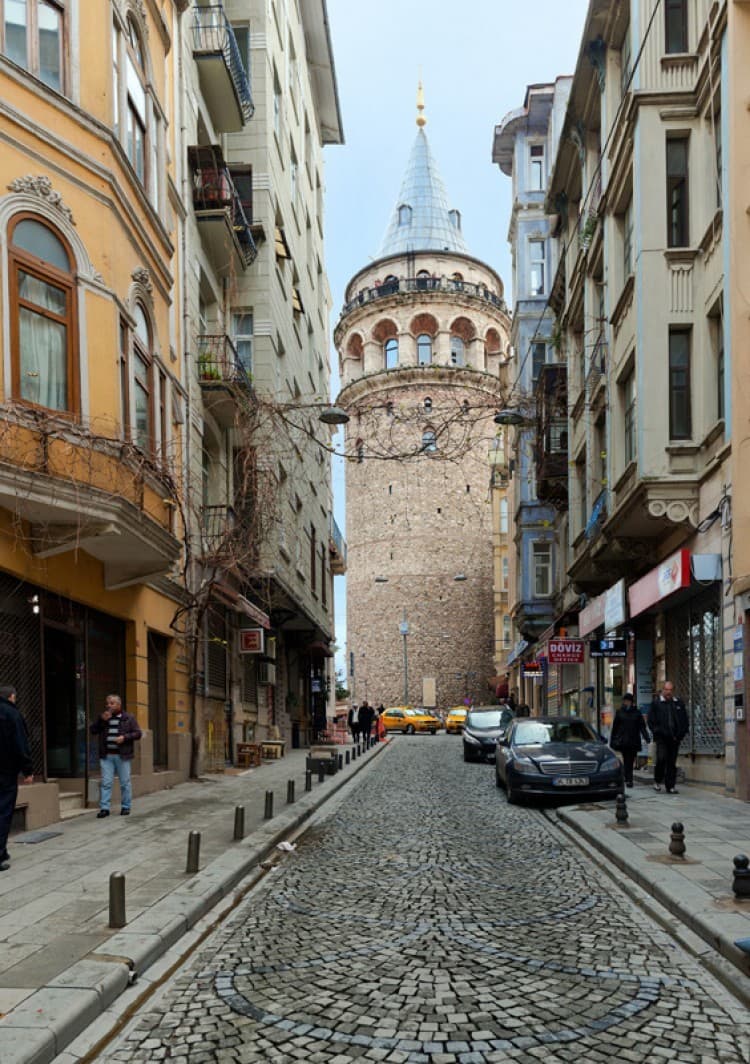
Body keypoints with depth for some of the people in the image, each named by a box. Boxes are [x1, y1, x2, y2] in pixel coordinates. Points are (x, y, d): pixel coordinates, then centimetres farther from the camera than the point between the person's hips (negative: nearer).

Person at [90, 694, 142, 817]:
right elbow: (93, 731, 6)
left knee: (125, 782, 3)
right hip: (106, 756, 2)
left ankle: (125, 807, 12)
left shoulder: (128, 718, 3)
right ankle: (104, 808, -1)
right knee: (106, 782, -2)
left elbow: (137, 733, 0)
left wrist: (125, 737, -15)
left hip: (122, 756, -2)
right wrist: (102, 720, -7)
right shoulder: (102, 717, 13)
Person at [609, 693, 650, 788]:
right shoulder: (620, 712, 6)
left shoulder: (637, 712, 7)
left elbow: (642, 726, 2)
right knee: (627, 760, -9)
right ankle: (628, 779, -9)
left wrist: (646, 737, -13)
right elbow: (615, 727, 9)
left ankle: (628, 779, 17)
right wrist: (612, 740, 9)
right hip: (623, 740, -1)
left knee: (630, 761, 5)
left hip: (634, 741, 1)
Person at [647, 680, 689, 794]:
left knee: (672, 762, 4)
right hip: (661, 738, -3)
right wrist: (656, 732, -8)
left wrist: (682, 733, 3)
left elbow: (685, 720, 16)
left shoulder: (679, 703, 13)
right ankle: (657, 781, 5)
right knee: (661, 758, -15)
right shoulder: (656, 703, 5)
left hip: (674, 738, 3)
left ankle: (670, 786, 10)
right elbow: (651, 720, 3)